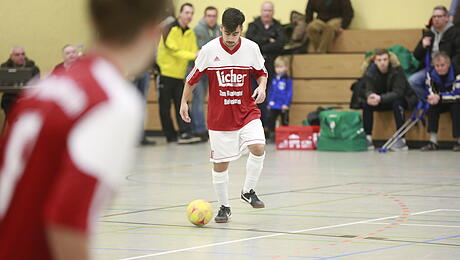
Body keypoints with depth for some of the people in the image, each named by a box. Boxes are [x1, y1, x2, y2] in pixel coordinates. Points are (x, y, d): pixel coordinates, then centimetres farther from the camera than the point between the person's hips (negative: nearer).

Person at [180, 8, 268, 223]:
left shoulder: (251, 48, -5)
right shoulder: (209, 50, -8)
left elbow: (262, 73, 11)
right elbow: (193, 78, 6)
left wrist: (262, 87, -9)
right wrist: (184, 102, 8)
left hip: (247, 112, 1)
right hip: (219, 116, -1)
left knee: (258, 148, -22)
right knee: (220, 164, 3)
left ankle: (248, 191, 1)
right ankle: (224, 206, 22)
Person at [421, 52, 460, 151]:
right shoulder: (431, 74, -11)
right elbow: (431, 92, -6)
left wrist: (440, 97, -39)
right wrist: (432, 98, -30)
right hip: (442, 103, 5)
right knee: (432, 107, -20)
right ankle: (433, 141, -21)